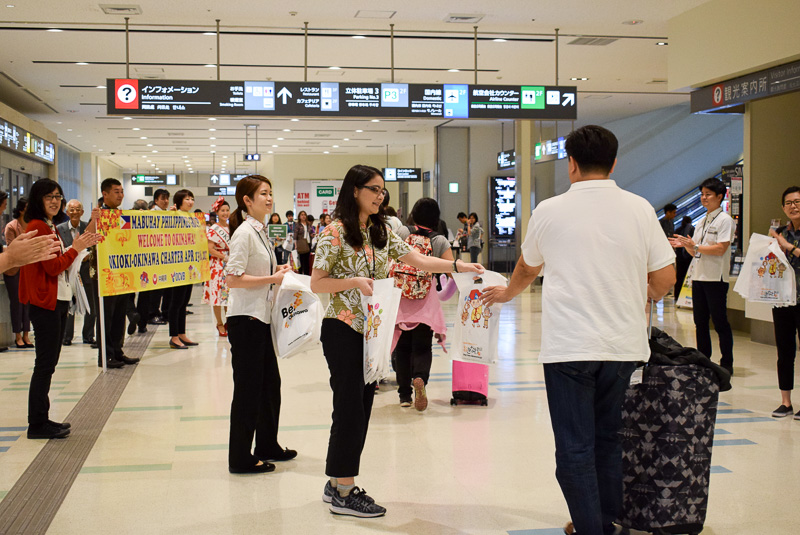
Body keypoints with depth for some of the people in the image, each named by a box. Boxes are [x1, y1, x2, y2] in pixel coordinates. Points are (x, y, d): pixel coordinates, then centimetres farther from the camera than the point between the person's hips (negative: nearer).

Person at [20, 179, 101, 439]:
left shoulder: (49, 226, 16)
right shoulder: (38, 227, -14)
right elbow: (52, 267, -17)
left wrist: (81, 245, 9)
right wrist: (76, 247, -9)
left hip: (58, 300, 10)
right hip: (45, 302, -10)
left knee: (49, 362, 13)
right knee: (45, 363, -5)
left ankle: (41, 419, 20)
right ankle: (37, 424, 1)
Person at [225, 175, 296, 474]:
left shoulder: (261, 231, 14)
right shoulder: (244, 232, -15)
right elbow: (233, 279, -22)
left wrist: (278, 271, 8)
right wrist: (272, 278, -18)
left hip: (261, 318, 9)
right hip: (245, 319, -9)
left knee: (270, 384, 16)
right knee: (248, 388, -2)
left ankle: (267, 446, 30)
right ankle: (240, 458, 7)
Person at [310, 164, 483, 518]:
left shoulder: (381, 233, 10)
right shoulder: (335, 232, -9)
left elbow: (417, 260, 6)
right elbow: (316, 284, -9)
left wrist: (458, 266, -5)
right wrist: (354, 282, -23)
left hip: (372, 330, 7)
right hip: (343, 330, -7)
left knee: (362, 407, 11)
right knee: (350, 407, -5)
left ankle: (338, 483, 22)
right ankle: (343, 493, 5)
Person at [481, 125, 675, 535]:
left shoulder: (550, 211, -2)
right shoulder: (639, 209, 1)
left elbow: (526, 270, 14)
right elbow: (664, 277, 3)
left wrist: (506, 293, 36)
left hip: (569, 347, -3)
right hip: (623, 346, 4)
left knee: (575, 446, 3)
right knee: (608, 438, 18)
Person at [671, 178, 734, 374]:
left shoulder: (724, 220, -6)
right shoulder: (702, 222, 17)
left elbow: (721, 249, -17)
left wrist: (695, 246, -18)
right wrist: (684, 245, -1)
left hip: (716, 278, -8)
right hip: (698, 277, 8)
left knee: (720, 322, -3)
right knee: (700, 322, 10)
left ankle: (727, 364, 4)